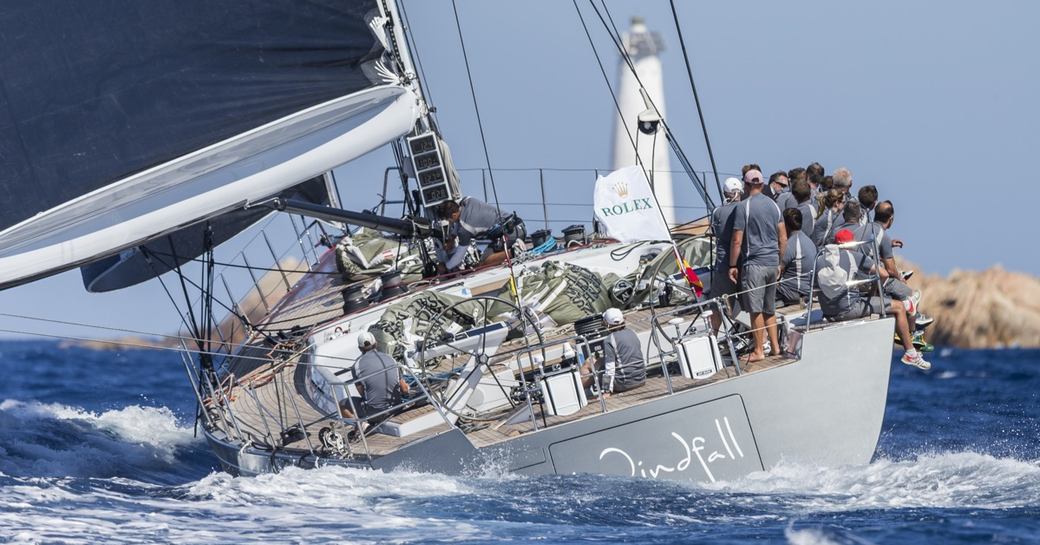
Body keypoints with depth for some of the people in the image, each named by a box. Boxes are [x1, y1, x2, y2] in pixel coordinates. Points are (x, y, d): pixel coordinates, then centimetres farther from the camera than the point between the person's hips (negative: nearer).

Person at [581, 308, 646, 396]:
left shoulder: (609, 340, -16)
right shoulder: (632, 333, 7)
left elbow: (610, 367, -18)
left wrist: (607, 391, -14)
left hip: (624, 383, -7)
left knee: (588, 364, 8)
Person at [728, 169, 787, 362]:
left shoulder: (744, 207, -10)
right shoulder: (773, 205, 9)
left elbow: (737, 241, -11)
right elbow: (783, 238, 12)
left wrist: (733, 266, -4)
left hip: (754, 263, -6)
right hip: (773, 263, 7)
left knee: (756, 309, -3)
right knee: (770, 308, 16)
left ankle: (759, 350, -1)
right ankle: (774, 346, 18)